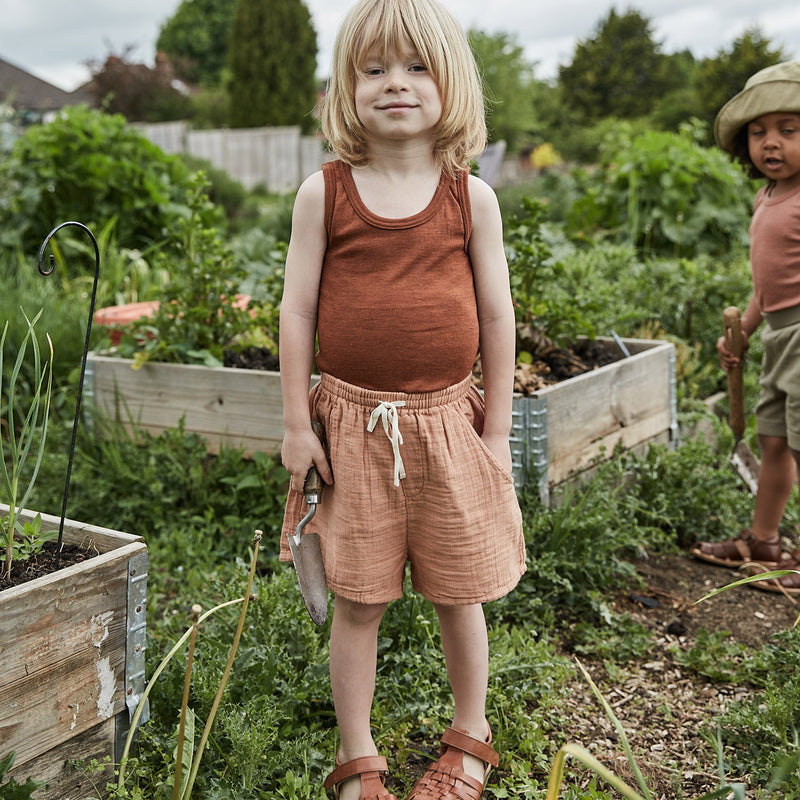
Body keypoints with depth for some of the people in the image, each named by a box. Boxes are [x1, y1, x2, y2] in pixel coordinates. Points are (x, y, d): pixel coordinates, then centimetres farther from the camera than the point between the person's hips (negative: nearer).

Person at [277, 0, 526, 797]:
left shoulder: (470, 196, 0)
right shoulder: (324, 193, -2)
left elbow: (497, 315, 3)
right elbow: (297, 310, 0)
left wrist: (496, 428, 4)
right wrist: (296, 422, -1)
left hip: (446, 419, 1)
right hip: (352, 421, 0)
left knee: (459, 593, 13)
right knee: (356, 602, 8)